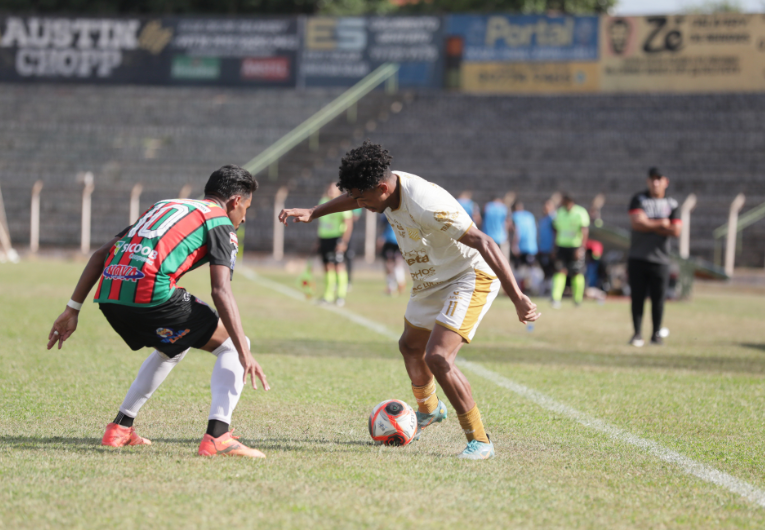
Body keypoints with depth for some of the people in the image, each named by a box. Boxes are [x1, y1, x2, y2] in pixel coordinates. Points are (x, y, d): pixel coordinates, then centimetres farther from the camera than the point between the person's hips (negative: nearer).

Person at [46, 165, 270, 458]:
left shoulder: (165, 207, 32)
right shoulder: (220, 223, 11)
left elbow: (101, 254, 27)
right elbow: (221, 291, -5)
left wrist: (73, 309, 28)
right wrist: (245, 355, -9)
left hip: (109, 295, 7)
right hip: (151, 293, -7)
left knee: (173, 349, 34)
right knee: (231, 345, 7)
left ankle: (120, 427, 30)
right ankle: (217, 437, -9)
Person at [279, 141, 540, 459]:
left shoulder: (426, 206, -35)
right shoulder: (385, 186, -9)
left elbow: (484, 244, -37)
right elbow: (354, 197, 18)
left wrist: (518, 299, -41)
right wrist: (312, 213, 14)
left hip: (470, 278, -10)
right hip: (431, 283, 10)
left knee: (438, 357, -24)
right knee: (410, 347, 26)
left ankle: (479, 441, -11)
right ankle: (428, 410, 56)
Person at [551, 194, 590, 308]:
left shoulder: (581, 213, -6)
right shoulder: (560, 212, 12)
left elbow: (585, 231, -12)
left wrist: (581, 248, -22)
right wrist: (555, 247, 16)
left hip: (576, 247, -4)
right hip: (561, 246, 4)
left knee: (577, 273, -1)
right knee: (560, 272, -7)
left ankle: (577, 299, 11)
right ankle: (556, 298, -13)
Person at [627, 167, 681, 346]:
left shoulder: (672, 204, 7)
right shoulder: (638, 200, 4)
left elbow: (675, 231, -6)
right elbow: (637, 223, -12)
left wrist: (649, 225, -9)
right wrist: (661, 224, -8)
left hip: (660, 260, 0)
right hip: (638, 258, 0)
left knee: (658, 298, 0)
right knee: (637, 297, 0)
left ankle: (656, 334, 9)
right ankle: (637, 334, 6)